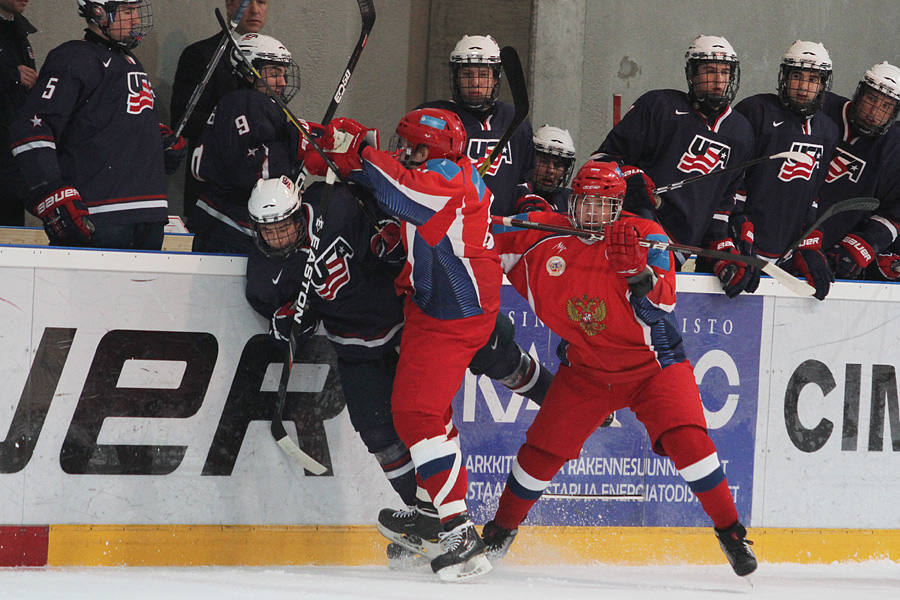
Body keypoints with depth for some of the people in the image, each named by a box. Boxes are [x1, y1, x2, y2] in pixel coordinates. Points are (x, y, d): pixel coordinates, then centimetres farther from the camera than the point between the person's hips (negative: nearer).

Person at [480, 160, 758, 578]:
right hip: (585, 367, 3)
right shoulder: (543, 236, -7)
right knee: (543, 448, 3)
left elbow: (661, 303, -25)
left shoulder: (644, 235, -15)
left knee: (687, 439, -22)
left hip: (652, 364, -3)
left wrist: (636, 268, -41)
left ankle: (730, 532, -9)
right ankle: (502, 529, 27)